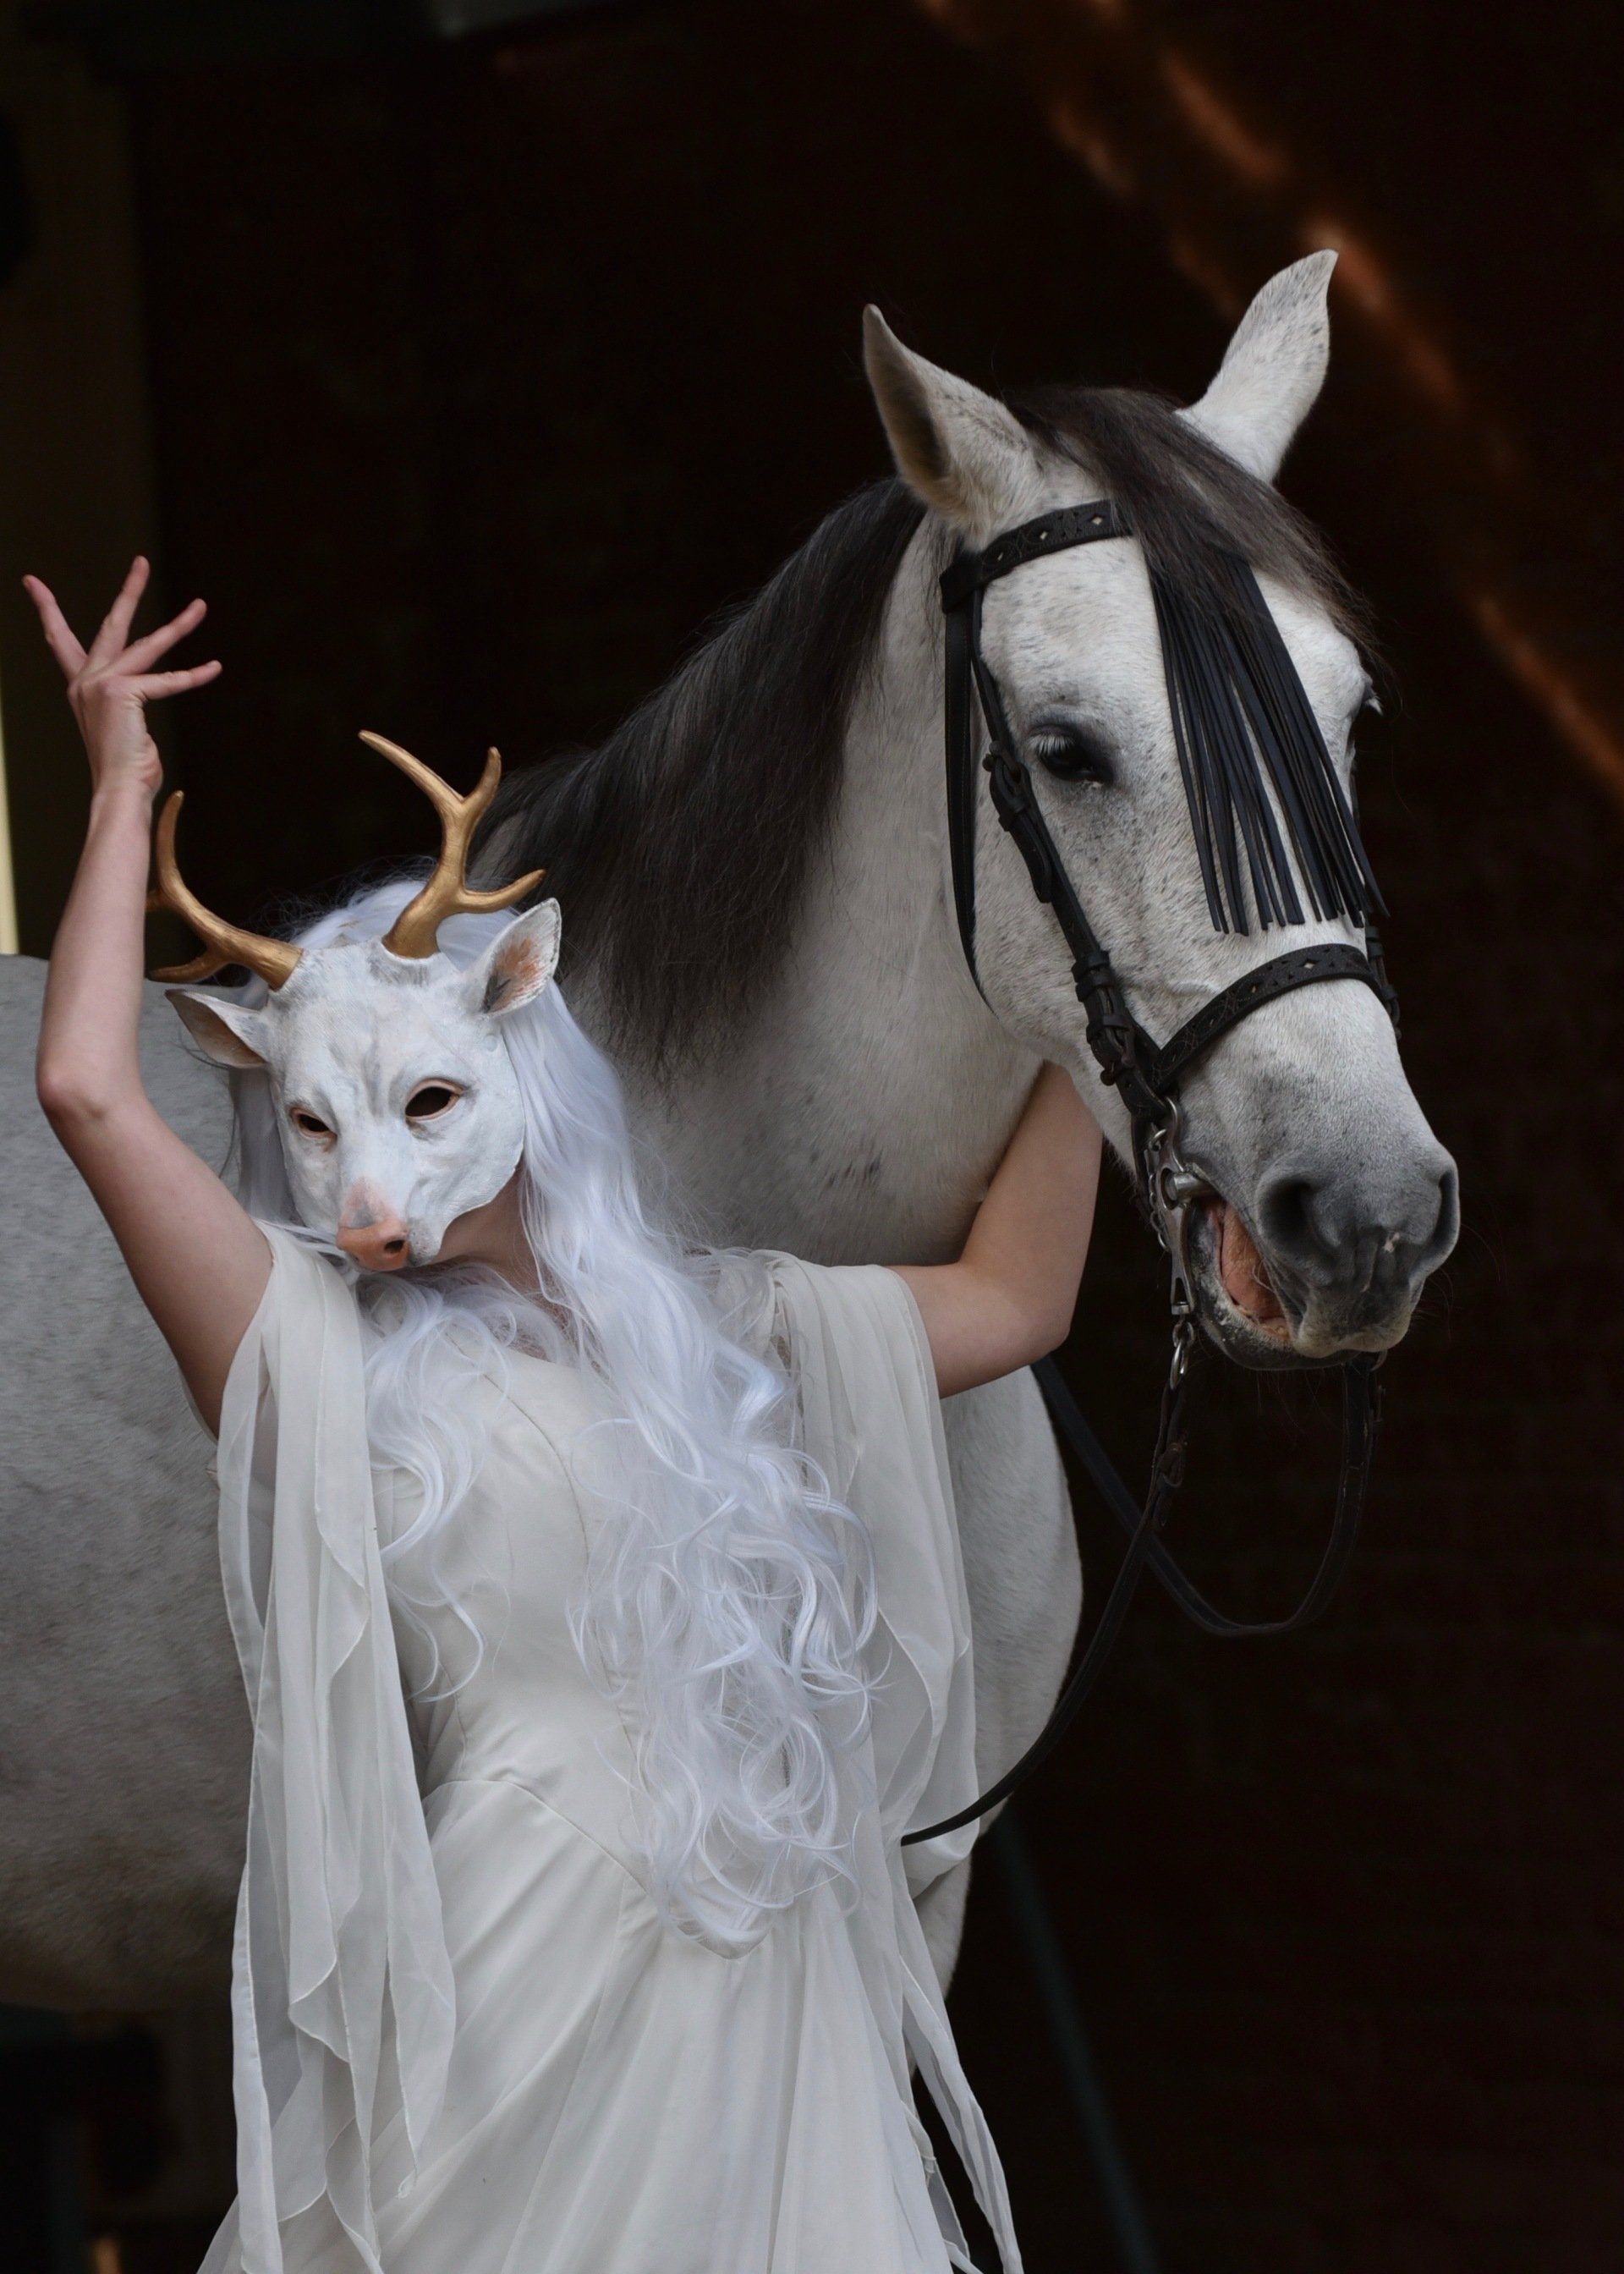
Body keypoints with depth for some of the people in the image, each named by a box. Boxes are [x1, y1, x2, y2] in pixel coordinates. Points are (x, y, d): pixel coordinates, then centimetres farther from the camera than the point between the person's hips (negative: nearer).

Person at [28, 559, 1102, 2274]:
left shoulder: (703, 1323, 12)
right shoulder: (312, 1356, -2)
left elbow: (1012, 1298, 23)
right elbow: (86, 1090, -14)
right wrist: (122, 790, -3)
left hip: (770, 1986, 5)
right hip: (527, 1985, -5)